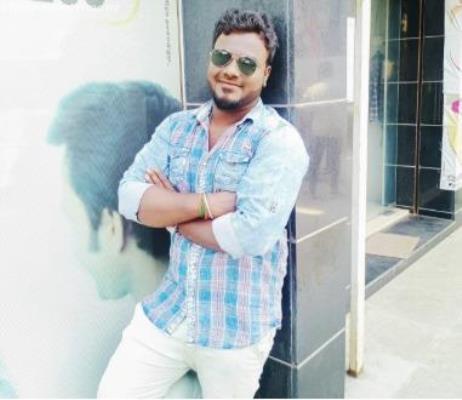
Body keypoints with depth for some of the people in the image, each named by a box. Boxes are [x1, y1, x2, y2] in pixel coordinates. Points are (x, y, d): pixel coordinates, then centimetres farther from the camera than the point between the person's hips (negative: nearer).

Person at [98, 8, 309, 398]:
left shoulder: (279, 140, -14)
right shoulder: (176, 127, 3)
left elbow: (251, 233, -25)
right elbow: (130, 197, -7)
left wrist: (172, 211, -11)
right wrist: (206, 203, -21)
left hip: (237, 326, -3)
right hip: (166, 311, 4)